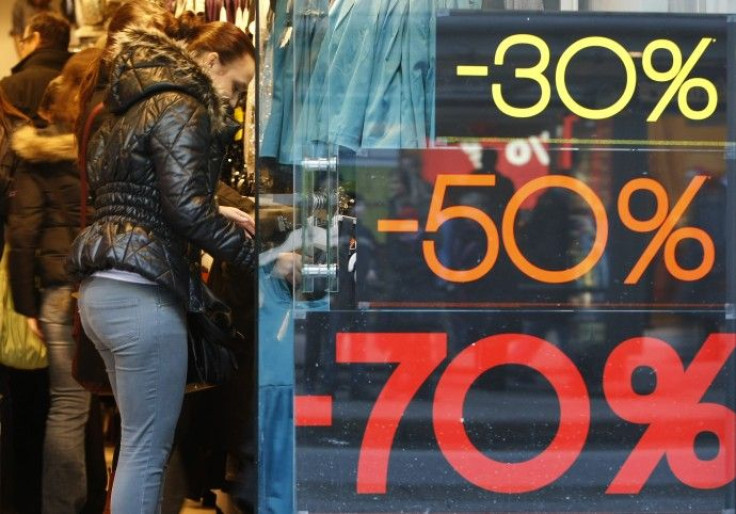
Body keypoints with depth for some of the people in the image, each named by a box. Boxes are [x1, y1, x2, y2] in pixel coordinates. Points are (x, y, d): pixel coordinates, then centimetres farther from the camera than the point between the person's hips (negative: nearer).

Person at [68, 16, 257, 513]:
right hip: (142, 295, -10)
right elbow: (187, 208, -19)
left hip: (101, 289, 10)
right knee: (148, 449, -3)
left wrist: (217, 215, 22)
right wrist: (257, 255, -14)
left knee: (141, 441, 16)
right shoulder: (182, 109, -9)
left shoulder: (133, 108, 20)